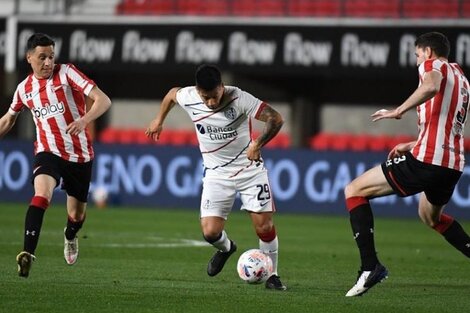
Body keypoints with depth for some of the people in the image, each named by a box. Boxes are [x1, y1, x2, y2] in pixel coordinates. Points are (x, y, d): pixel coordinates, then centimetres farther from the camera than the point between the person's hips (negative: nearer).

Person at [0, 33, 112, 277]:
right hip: (48, 152, 0)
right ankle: (28, 253, -37)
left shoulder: (66, 73, -8)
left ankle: (70, 237, 49)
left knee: (77, 215, 12)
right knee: (41, 195, -30)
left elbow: (103, 100, -16)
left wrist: (84, 120, -33)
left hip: (80, 154, 0)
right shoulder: (25, 88, 3)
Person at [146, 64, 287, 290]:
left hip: (250, 168, -2)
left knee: (264, 225, -8)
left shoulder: (239, 99, -23)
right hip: (216, 173, 2)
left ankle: (271, 275, 14)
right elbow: (172, 93, 12)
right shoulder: (188, 98, -13)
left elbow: (276, 119, -23)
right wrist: (159, 121, 21)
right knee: (210, 232, -9)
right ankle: (225, 248, 27)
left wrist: (258, 144, -34)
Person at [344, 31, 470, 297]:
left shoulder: (434, 65, -1)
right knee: (431, 216, 37)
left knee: (354, 191, 0)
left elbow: (431, 86, -27)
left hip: (425, 161, -9)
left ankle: (370, 266, -12)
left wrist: (398, 111, -20)